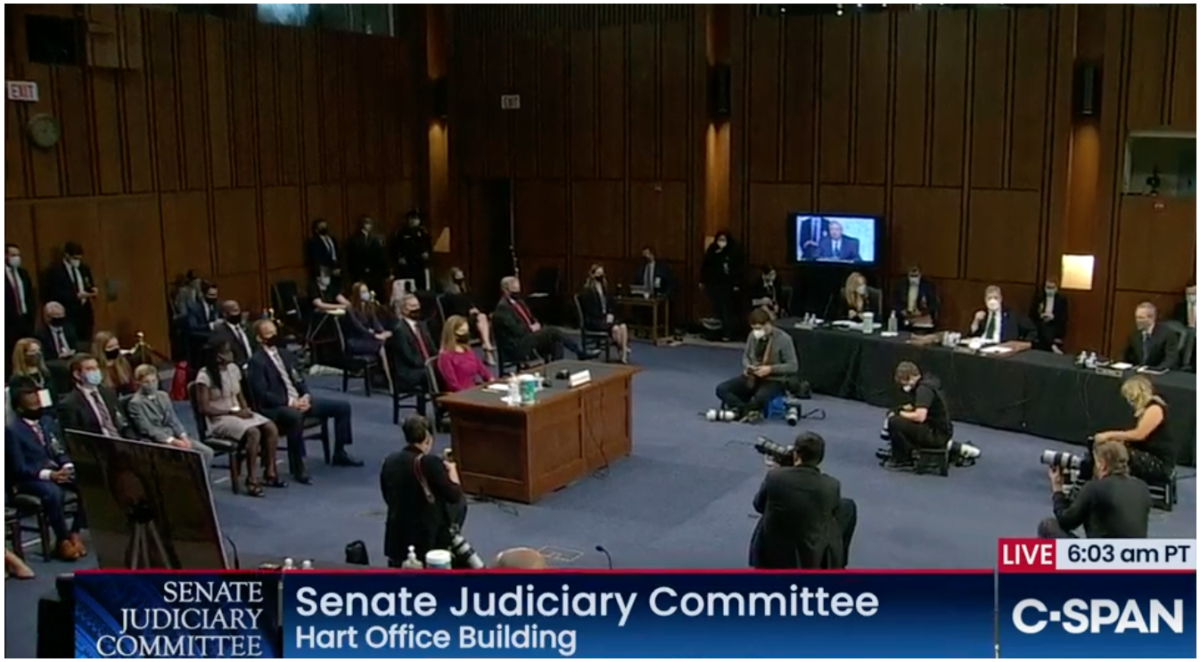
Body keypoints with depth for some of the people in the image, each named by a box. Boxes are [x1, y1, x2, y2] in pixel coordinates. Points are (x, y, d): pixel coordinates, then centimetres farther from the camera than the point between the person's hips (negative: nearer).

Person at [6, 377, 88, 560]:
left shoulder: (47, 420, 10)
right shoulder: (12, 429, -10)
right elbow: (19, 468, -14)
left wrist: (68, 466, -10)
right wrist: (49, 474, -27)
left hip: (58, 470, 6)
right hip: (29, 478, -6)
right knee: (53, 492, -37)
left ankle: (74, 532, -8)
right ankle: (63, 540, -18)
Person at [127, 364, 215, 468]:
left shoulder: (163, 396, 14)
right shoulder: (135, 403, -7)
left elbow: (173, 420, 12)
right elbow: (148, 430, -15)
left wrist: (183, 437, -7)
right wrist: (173, 441, -22)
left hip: (174, 435, 7)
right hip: (154, 442, -7)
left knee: (207, 452, -10)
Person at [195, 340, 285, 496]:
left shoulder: (233, 368, 6)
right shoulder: (205, 375, -15)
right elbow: (204, 408, -16)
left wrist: (245, 409, -6)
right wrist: (232, 412, -18)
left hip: (238, 412, 7)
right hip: (219, 419, -7)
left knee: (271, 428, -18)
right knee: (253, 432, -32)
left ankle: (269, 473, -6)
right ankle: (252, 481, -24)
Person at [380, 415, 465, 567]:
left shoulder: (389, 461, 2)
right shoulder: (430, 462, -19)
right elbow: (455, 496, -14)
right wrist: (452, 470, 4)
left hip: (396, 537, 8)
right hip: (425, 536, -7)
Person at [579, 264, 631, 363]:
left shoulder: (604, 289, 16)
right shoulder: (587, 292, -6)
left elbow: (610, 305, 17)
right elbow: (590, 311, -12)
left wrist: (610, 315, -4)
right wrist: (605, 317, -16)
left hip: (606, 318, 7)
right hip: (592, 321, -7)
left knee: (623, 326, -23)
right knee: (615, 328, -31)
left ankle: (624, 357, -30)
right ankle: (623, 351, -15)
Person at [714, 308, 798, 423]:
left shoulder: (783, 339, -14)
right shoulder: (753, 335, 0)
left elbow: (793, 366, -11)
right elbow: (746, 356, 16)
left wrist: (770, 369, -22)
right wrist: (747, 366, -8)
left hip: (773, 380, -6)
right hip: (752, 377, 6)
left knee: (760, 397, -40)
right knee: (722, 389, -16)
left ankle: (738, 410, -16)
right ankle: (749, 411, -27)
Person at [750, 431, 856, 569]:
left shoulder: (775, 476, -14)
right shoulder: (831, 486, -13)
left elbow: (758, 506, 5)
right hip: (811, 562, -2)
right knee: (848, 507, 22)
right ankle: (835, 568, 33)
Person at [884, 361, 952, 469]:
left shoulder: (924, 388, -20)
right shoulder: (925, 384, 11)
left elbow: (919, 417, -30)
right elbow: (918, 409, 23)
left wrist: (900, 414, -13)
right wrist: (902, 410, 4)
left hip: (937, 434, -11)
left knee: (894, 422, -23)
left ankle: (903, 460, -5)